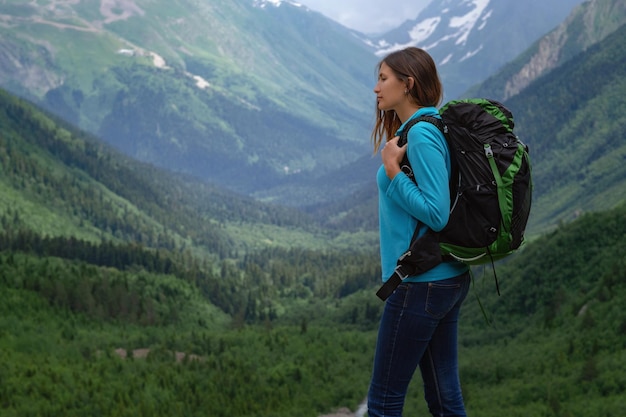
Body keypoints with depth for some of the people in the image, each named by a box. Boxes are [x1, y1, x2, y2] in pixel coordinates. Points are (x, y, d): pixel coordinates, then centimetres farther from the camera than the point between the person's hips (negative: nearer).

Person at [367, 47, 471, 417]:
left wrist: (393, 172, -19)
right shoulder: (421, 128, 12)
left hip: (421, 285, -10)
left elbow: (437, 214, -22)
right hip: (449, 278, 10)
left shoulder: (421, 135, -17)